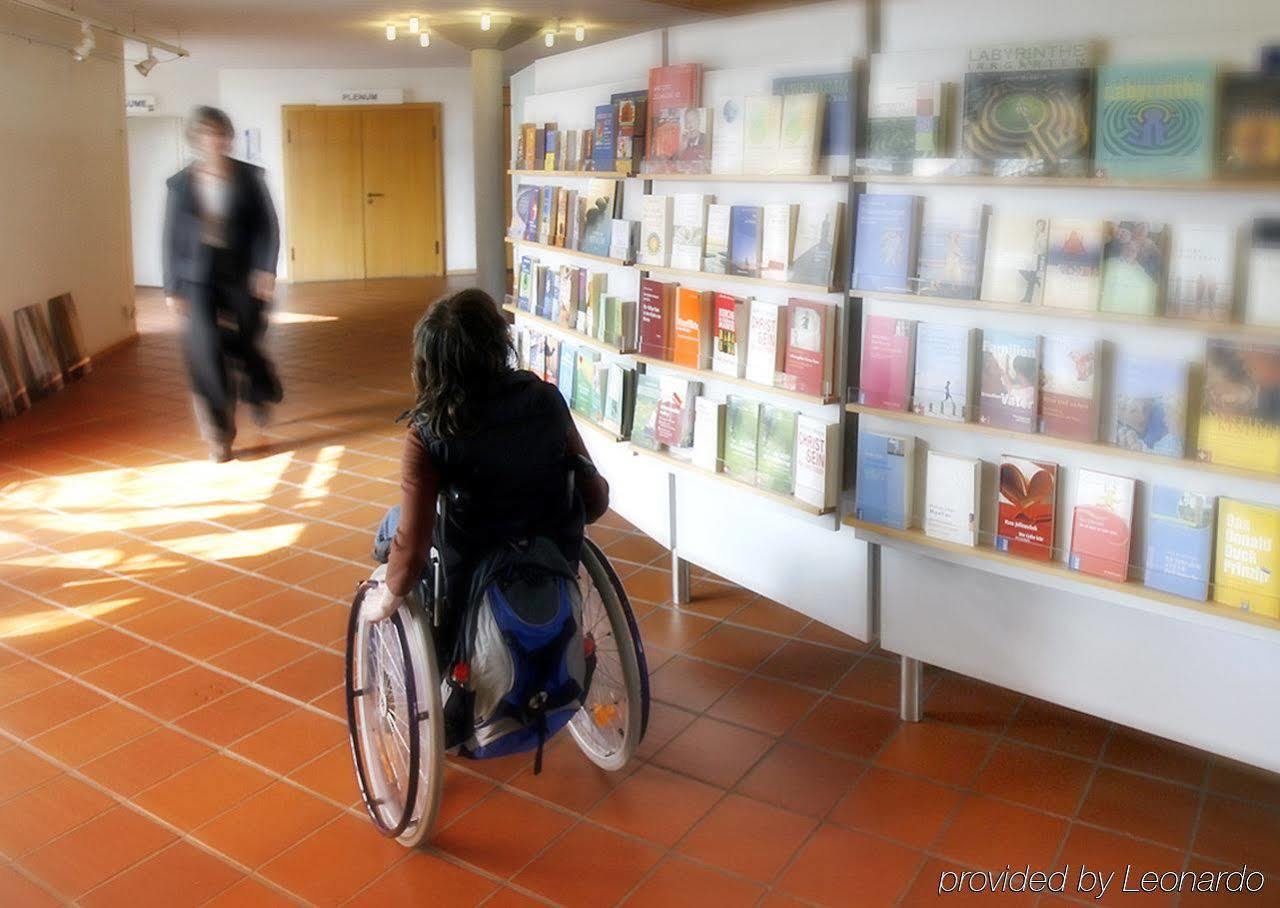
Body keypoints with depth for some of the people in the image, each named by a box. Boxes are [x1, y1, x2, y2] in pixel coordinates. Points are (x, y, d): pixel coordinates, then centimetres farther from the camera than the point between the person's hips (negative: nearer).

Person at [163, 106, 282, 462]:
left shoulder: (249, 177, 1)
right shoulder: (180, 184, 3)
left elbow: (267, 226, -1)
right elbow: (172, 238, 7)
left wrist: (266, 269, -15)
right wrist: (172, 288, 5)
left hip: (242, 274, 0)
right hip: (198, 278, 1)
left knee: (243, 345, 8)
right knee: (206, 353, -7)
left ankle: (258, 391, 44)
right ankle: (219, 433, 4)